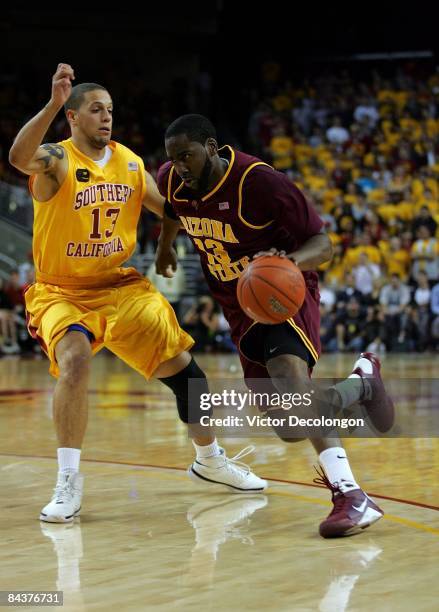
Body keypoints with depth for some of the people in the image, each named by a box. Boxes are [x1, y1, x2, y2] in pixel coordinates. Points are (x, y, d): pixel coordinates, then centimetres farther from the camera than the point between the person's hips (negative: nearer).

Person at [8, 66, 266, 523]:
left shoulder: (129, 163, 3)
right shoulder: (57, 160, -14)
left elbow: (171, 210, 12)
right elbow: (19, 157, -38)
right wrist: (52, 105, -52)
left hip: (122, 285, 5)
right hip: (62, 292, -5)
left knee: (181, 365, 3)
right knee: (75, 361, -32)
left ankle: (211, 460, 26)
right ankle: (68, 481, -20)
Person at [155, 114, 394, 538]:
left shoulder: (259, 181, -24)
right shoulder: (171, 181, -7)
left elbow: (322, 244, -21)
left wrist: (291, 259, -42)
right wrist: (165, 246, 35)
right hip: (238, 306, 7)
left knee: (288, 373, -38)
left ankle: (349, 494, -40)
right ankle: (362, 381, 35)